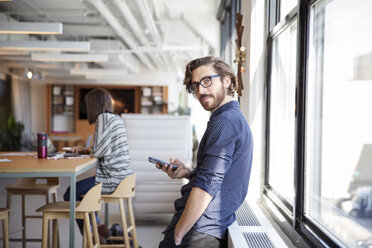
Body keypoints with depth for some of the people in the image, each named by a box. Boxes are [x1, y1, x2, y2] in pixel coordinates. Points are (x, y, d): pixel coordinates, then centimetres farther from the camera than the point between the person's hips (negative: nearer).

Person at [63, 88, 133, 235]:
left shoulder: (104, 118, -13)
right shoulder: (116, 118, 14)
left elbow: (102, 151, -19)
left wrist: (88, 151, 2)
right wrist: (84, 150, 17)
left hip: (112, 179, -9)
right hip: (123, 175, 9)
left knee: (70, 195, 4)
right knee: (79, 189, 25)